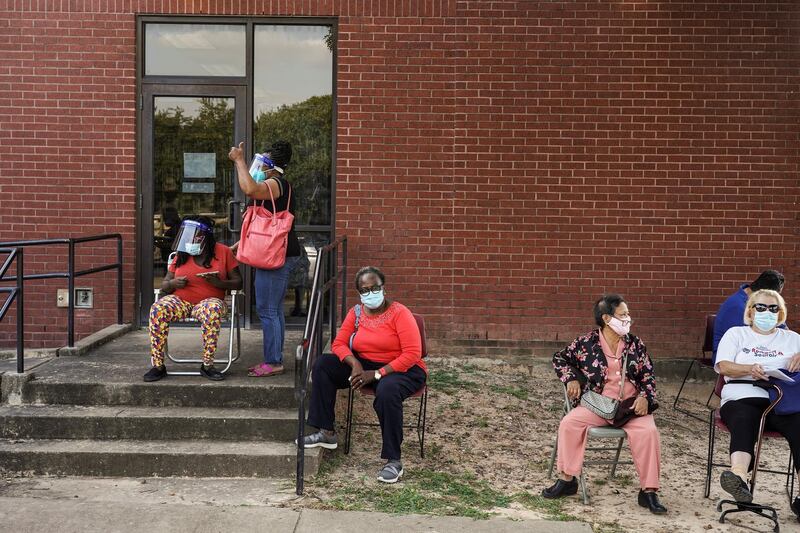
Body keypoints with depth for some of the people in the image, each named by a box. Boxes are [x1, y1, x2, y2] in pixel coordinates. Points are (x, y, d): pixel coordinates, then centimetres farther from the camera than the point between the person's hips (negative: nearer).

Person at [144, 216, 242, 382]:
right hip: (180, 300, 3)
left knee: (212, 310, -40)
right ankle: (158, 365, -23)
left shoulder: (223, 252, 4)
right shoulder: (181, 255, 11)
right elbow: (164, 286, 14)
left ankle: (207, 365, -29)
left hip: (209, 300, -2)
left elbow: (238, 282, 3)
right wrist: (173, 283, -11)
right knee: (157, 309, -30)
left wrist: (219, 283, -16)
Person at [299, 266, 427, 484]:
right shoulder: (356, 313, 2)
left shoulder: (399, 313, -15)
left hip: (402, 369, -6)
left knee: (387, 391, -40)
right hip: (365, 366, 6)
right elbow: (339, 343, 1)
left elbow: (412, 354, -22)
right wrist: (354, 363, -21)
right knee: (323, 364, -9)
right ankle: (327, 433, -4)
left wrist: (377, 374, -26)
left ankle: (394, 461, -28)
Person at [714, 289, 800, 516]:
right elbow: (723, 366, 5)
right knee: (744, 423, -37)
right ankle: (739, 476, -62)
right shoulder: (736, 334, 21)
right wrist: (749, 369, -15)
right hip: (743, 397, -1)